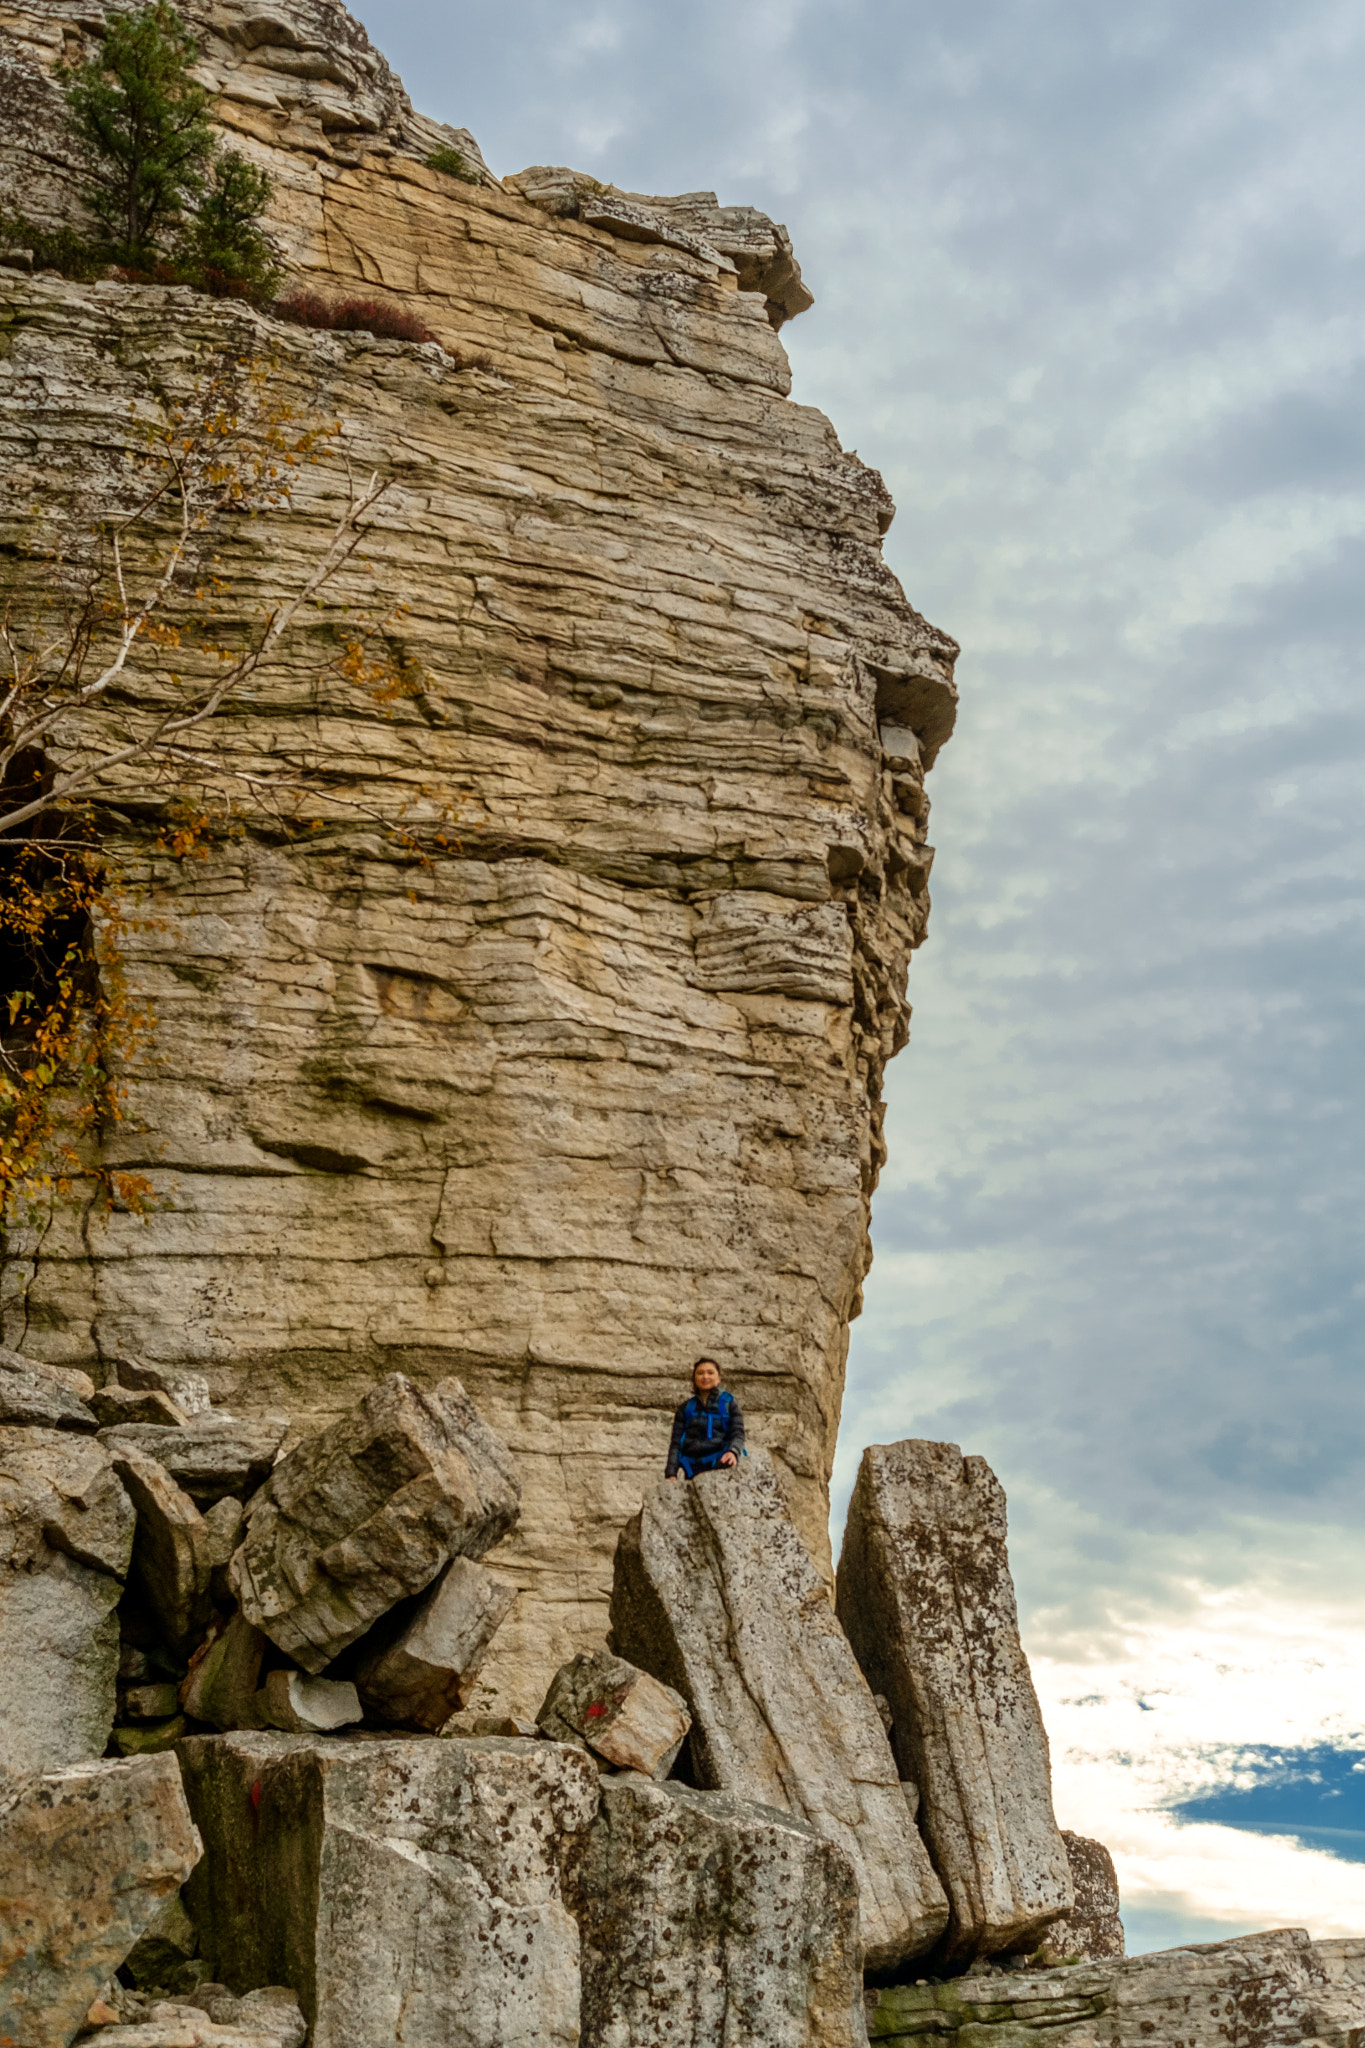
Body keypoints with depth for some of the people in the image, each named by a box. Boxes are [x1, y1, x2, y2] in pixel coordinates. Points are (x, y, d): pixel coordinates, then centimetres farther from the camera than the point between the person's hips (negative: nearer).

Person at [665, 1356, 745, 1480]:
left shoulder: (729, 1403, 14)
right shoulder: (686, 1408, 20)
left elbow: (738, 1433, 4)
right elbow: (675, 1442, 14)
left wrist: (732, 1451, -20)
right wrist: (671, 1473, 0)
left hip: (719, 1464, -2)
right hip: (692, 1467, 2)